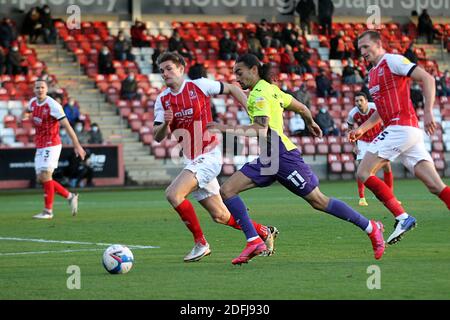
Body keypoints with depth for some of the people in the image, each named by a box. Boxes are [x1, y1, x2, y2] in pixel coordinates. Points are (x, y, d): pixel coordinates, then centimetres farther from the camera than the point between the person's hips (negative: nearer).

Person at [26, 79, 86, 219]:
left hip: (51, 145, -8)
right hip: (40, 146, 8)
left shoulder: (52, 105, -16)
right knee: (41, 179, 5)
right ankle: (70, 196, 18)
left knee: (45, 176, -12)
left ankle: (48, 211, -4)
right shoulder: (33, 102, 5)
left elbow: (67, 126, -18)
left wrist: (77, 145, -20)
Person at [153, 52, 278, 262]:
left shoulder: (199, 85, -7)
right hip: (191, 161, 6)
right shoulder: (162, 100, 5)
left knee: (173, 193, -24)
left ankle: (201, 243, -12)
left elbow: (232, 89, 6)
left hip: (208, 156, -6)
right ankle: (265, 233, 30)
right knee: (220, 216, 10)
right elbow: (157, 137, 0)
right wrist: (165, 124, -21)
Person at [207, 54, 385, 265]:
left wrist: (228, 129, -25)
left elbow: (262, 129, -26)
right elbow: (302, 108, 24)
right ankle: (254, 241, -8)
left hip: (282, 156, -10)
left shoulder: (259, 94, -13)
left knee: (319, 202, -1)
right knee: (227, 190, -2)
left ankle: (371, 228, 11)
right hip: (268, 158, 10)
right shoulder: (269, 89, 15)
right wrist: (311, 124, 44)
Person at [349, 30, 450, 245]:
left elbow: (427, 78, -12)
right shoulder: (372, 74, 23)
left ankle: (402, 217, -14)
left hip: (401, 127, -9)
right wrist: (362, 129, 21)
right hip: (409, 131, 9)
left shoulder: (393, 60, -4)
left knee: (363, 173, -9)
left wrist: (428, 111, -21)